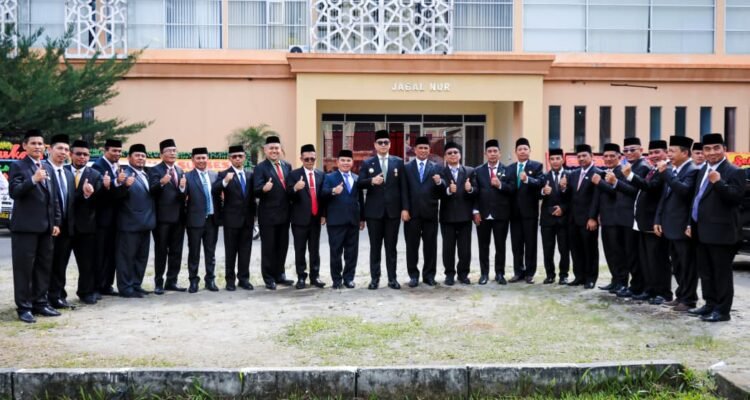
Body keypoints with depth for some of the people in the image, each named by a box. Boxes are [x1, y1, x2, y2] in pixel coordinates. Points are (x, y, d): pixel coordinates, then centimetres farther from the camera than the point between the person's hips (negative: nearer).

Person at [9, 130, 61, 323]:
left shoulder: (48, 168, 16)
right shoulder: (18, 166, -3)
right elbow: (14, 192, -16)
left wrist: (56, 222, 11)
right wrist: (33, 179, -29)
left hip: (45, 226, 6)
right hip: (25, 226, -6)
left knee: (44, 267, 10)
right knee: (24, 268, -2)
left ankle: (40, 303, 19)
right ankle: (24, 307, 3)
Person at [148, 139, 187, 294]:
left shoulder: (180, 171, 14)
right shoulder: (155, 170, -4)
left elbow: (183, 195, 12)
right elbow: (152, 191, -17)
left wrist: (183, 188, -11)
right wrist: (161, 182, -36)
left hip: (178, 217, 6)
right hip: (163, 217, -6)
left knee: (176, 251, 9)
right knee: (161, 251, 0)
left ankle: (171, 281, 18)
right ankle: (158, 283, 7)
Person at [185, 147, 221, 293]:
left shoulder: (215, 176, 7)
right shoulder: (188, 177, -4)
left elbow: (218, 196, 9)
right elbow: (183, 197, -14)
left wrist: (220, 216, 1)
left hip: (212, 219, 3)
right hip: (195, 220, -3)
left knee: (210, 252, 10)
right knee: (194, 252, 5)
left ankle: (210, 280, 18)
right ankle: (193, 281, 13)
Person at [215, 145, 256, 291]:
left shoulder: (250, 175, 11)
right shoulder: (224, 174, -4)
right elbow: (215, 191, -20)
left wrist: (254, 214, 12)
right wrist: (225, 181, -36)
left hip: (247, 218, 4)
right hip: (232, 218, -4)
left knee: (245, 250, 7)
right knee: (231, 251, 2)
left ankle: (243, 278, 14)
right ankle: (230, 279, 8)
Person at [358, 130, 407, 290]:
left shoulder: (398, 162, 7)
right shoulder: (367, 163, 5)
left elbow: (403, 186, 4)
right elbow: (359, 184, -1)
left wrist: (404, 208, -3)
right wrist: (371, 181, -22)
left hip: (393, 210, 0)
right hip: (374, 210, 0)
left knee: (391, 246, 6)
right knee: (375, 246, 5)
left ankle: (392, 278, 11)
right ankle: (374, 278, 10)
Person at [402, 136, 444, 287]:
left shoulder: (435, 167, 8)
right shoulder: (407, 167, 7)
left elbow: (443, 190, 1)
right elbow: (404, 190, 2)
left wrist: (439, 182, -20)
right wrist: (405, 209, -7)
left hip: (430, 212, 1)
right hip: (412, 212, 0)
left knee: (430, 245, 6)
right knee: (412, 245, 4)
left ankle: (429, 275, 15)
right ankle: (413, 275, 12)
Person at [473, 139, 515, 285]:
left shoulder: (507, 170, 5)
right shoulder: (478, 171, 7)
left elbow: (513, 189, -4)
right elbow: (475, 192, 2)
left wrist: (500, 185, -19)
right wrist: (476, 211, -5)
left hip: (501, 214, -1)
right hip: (483, 214, 1)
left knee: (500, 246, 5)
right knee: (483, 246, 6)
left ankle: (500, 274, 13)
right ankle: (484, 273, 14)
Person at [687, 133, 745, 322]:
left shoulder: (734, 172, -10)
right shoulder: (703, 170, 16)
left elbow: (736, 198, -20)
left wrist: (719, 182, -30)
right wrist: (691, 223, 16)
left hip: (720, 232, -8)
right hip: (702, 231, 8)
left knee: (722, 272, -1)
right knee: (705, 271, 15)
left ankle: (722, 310, 5)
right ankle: (710, 304, 25)